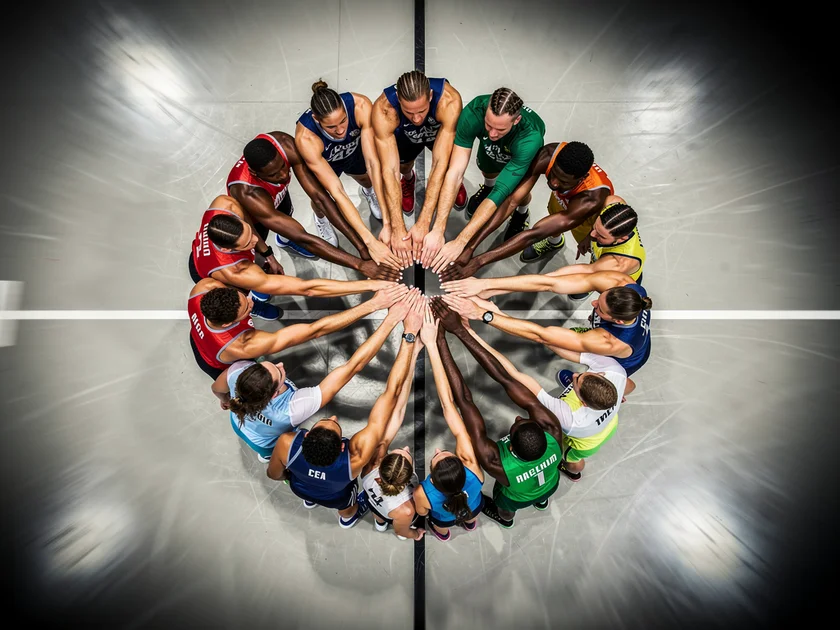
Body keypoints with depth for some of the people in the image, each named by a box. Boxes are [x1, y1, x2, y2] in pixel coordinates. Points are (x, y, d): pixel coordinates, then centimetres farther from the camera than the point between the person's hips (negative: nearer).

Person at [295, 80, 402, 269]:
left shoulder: (361, 105, -39)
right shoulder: (306, 138, -41)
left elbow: (373, 163, -41)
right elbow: (337, 193, -44)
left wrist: (387, 222, -46)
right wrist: (370, 242, -48)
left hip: (355, 150, 2)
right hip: (323, 160, -2)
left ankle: (368, 191, 29)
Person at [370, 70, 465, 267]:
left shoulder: (449, 100, -44)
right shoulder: (383, 110, -41)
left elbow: (440, 163, -47)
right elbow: (389, 170, -45)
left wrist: (423, 222, -52)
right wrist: (397, 229, -51)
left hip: (442, 130, 0)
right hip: (405, 134, 1)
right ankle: (408, 179, 31)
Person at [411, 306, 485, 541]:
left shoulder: (424, 495, -49)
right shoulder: (472, 468, -49)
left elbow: (421, 512, -19)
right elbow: (448, 403, -54)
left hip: (445, 517, 0)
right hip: (473, 506, 1)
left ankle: (443, 535, 72)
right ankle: (470, 524, 73)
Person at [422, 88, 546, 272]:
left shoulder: (530, 137, -46)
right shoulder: (473, 112, -42)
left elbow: (501, 192, -49)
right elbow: (455, 172, -46)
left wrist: (460, 242, -54)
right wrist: (438, 230, -52)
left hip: (522, 149, -2)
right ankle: (488, 185, 44)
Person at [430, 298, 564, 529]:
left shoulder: (496, 463, -51)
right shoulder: (553, 434, -44)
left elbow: (464, 400, -52)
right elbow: (506, 380, -50)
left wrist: (439, 339, -52)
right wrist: (460, 330, -52)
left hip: (518, 500, -2)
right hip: (551, 485, 2)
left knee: (504, 507, 35)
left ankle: (505, 518, 70)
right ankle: (542, 501, 73)